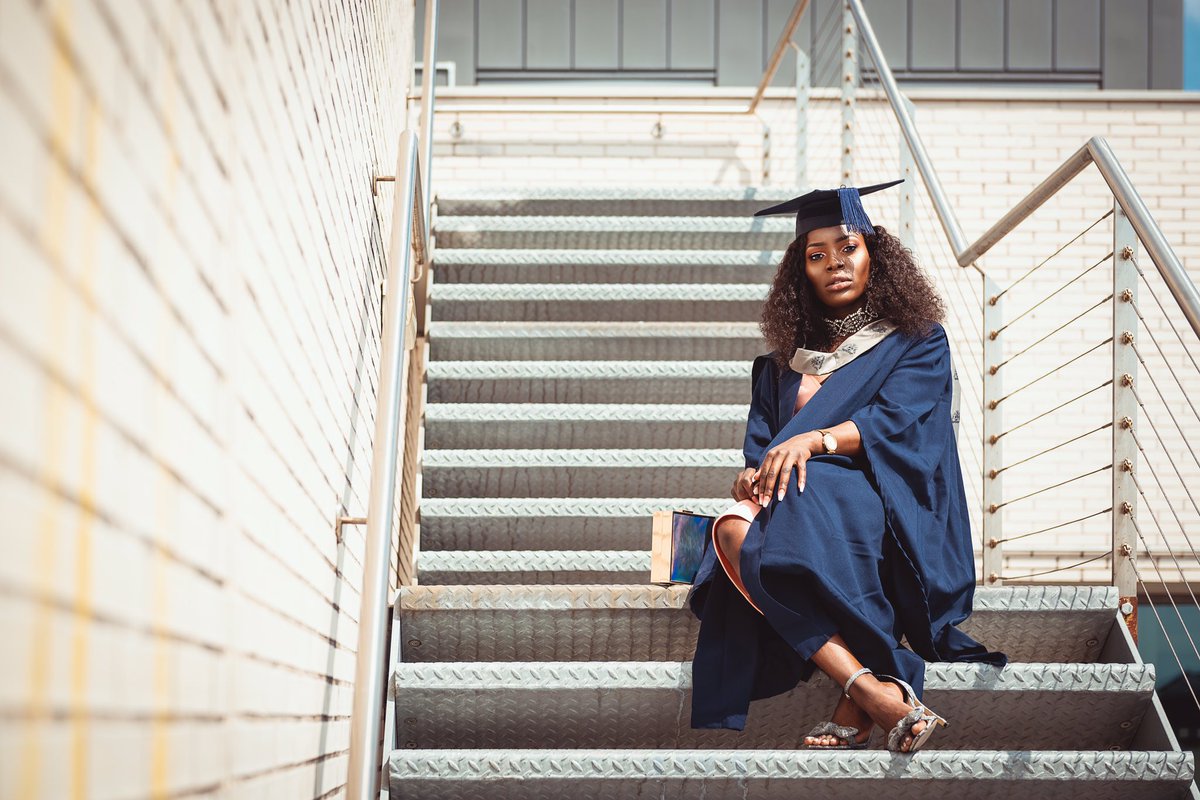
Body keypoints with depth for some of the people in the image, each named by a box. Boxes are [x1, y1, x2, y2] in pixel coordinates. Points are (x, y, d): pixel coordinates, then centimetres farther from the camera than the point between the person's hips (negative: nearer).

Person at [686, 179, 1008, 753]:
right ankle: (874, 695, -46)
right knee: (733, 529, -35)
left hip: (882, 502, -3)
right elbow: (760, 440, 14)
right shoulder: (784, 361, 26)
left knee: (793, 516, -38)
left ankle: (853, 710, -44)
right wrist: (754, 473, -13)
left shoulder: (918, 341, 15)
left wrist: (816, 439, -23)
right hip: (796, 499, 3)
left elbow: (898, 420, -4)